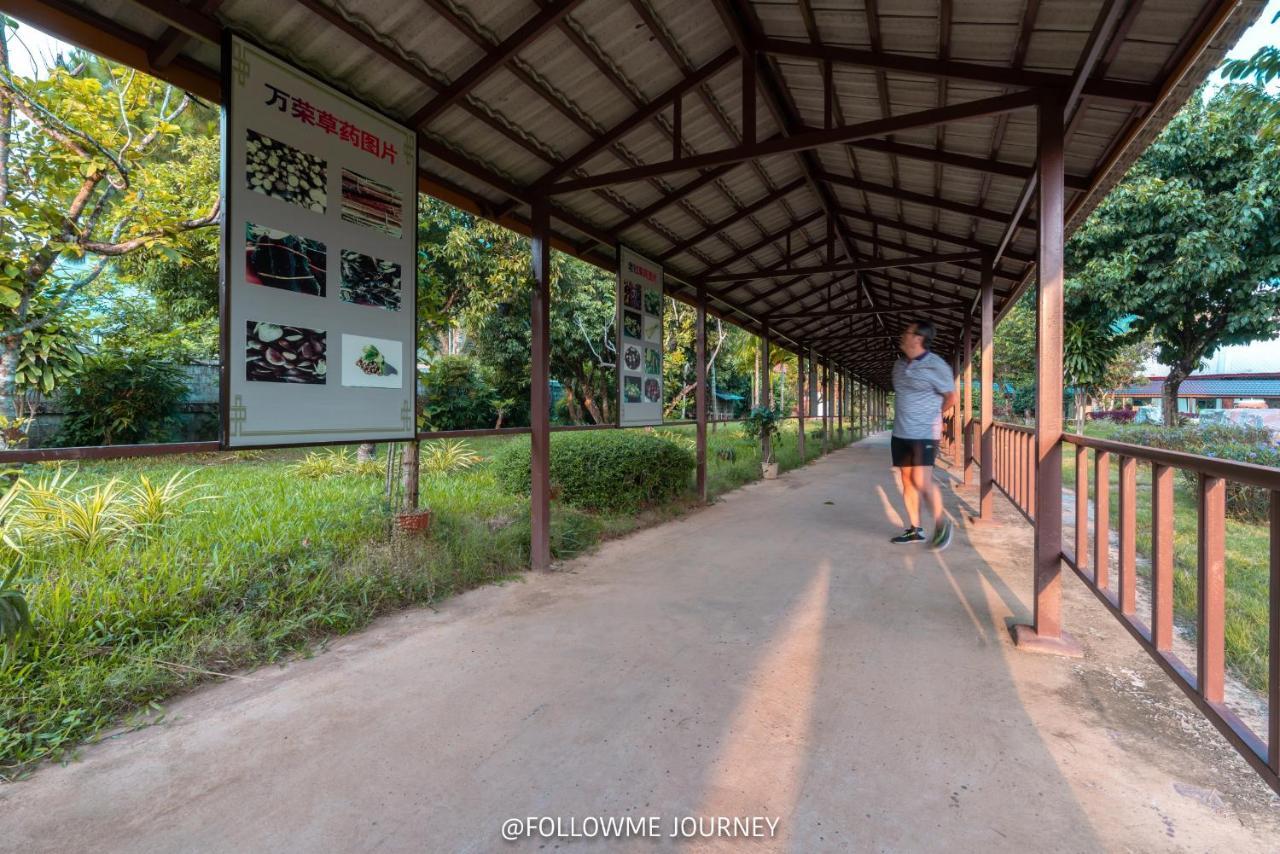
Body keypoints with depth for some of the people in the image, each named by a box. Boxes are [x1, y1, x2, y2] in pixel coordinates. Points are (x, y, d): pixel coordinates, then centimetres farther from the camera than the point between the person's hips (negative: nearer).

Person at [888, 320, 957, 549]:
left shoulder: (936, 366, -11)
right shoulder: (899, 365, 8)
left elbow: (952, 397, -1)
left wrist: (931, 415, 10)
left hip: (924, 434, -7)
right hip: (900, 433, 7)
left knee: (922, 481, -13)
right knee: (907, 481, 8)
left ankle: (941, 523, 9)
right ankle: (915, 530, 17)